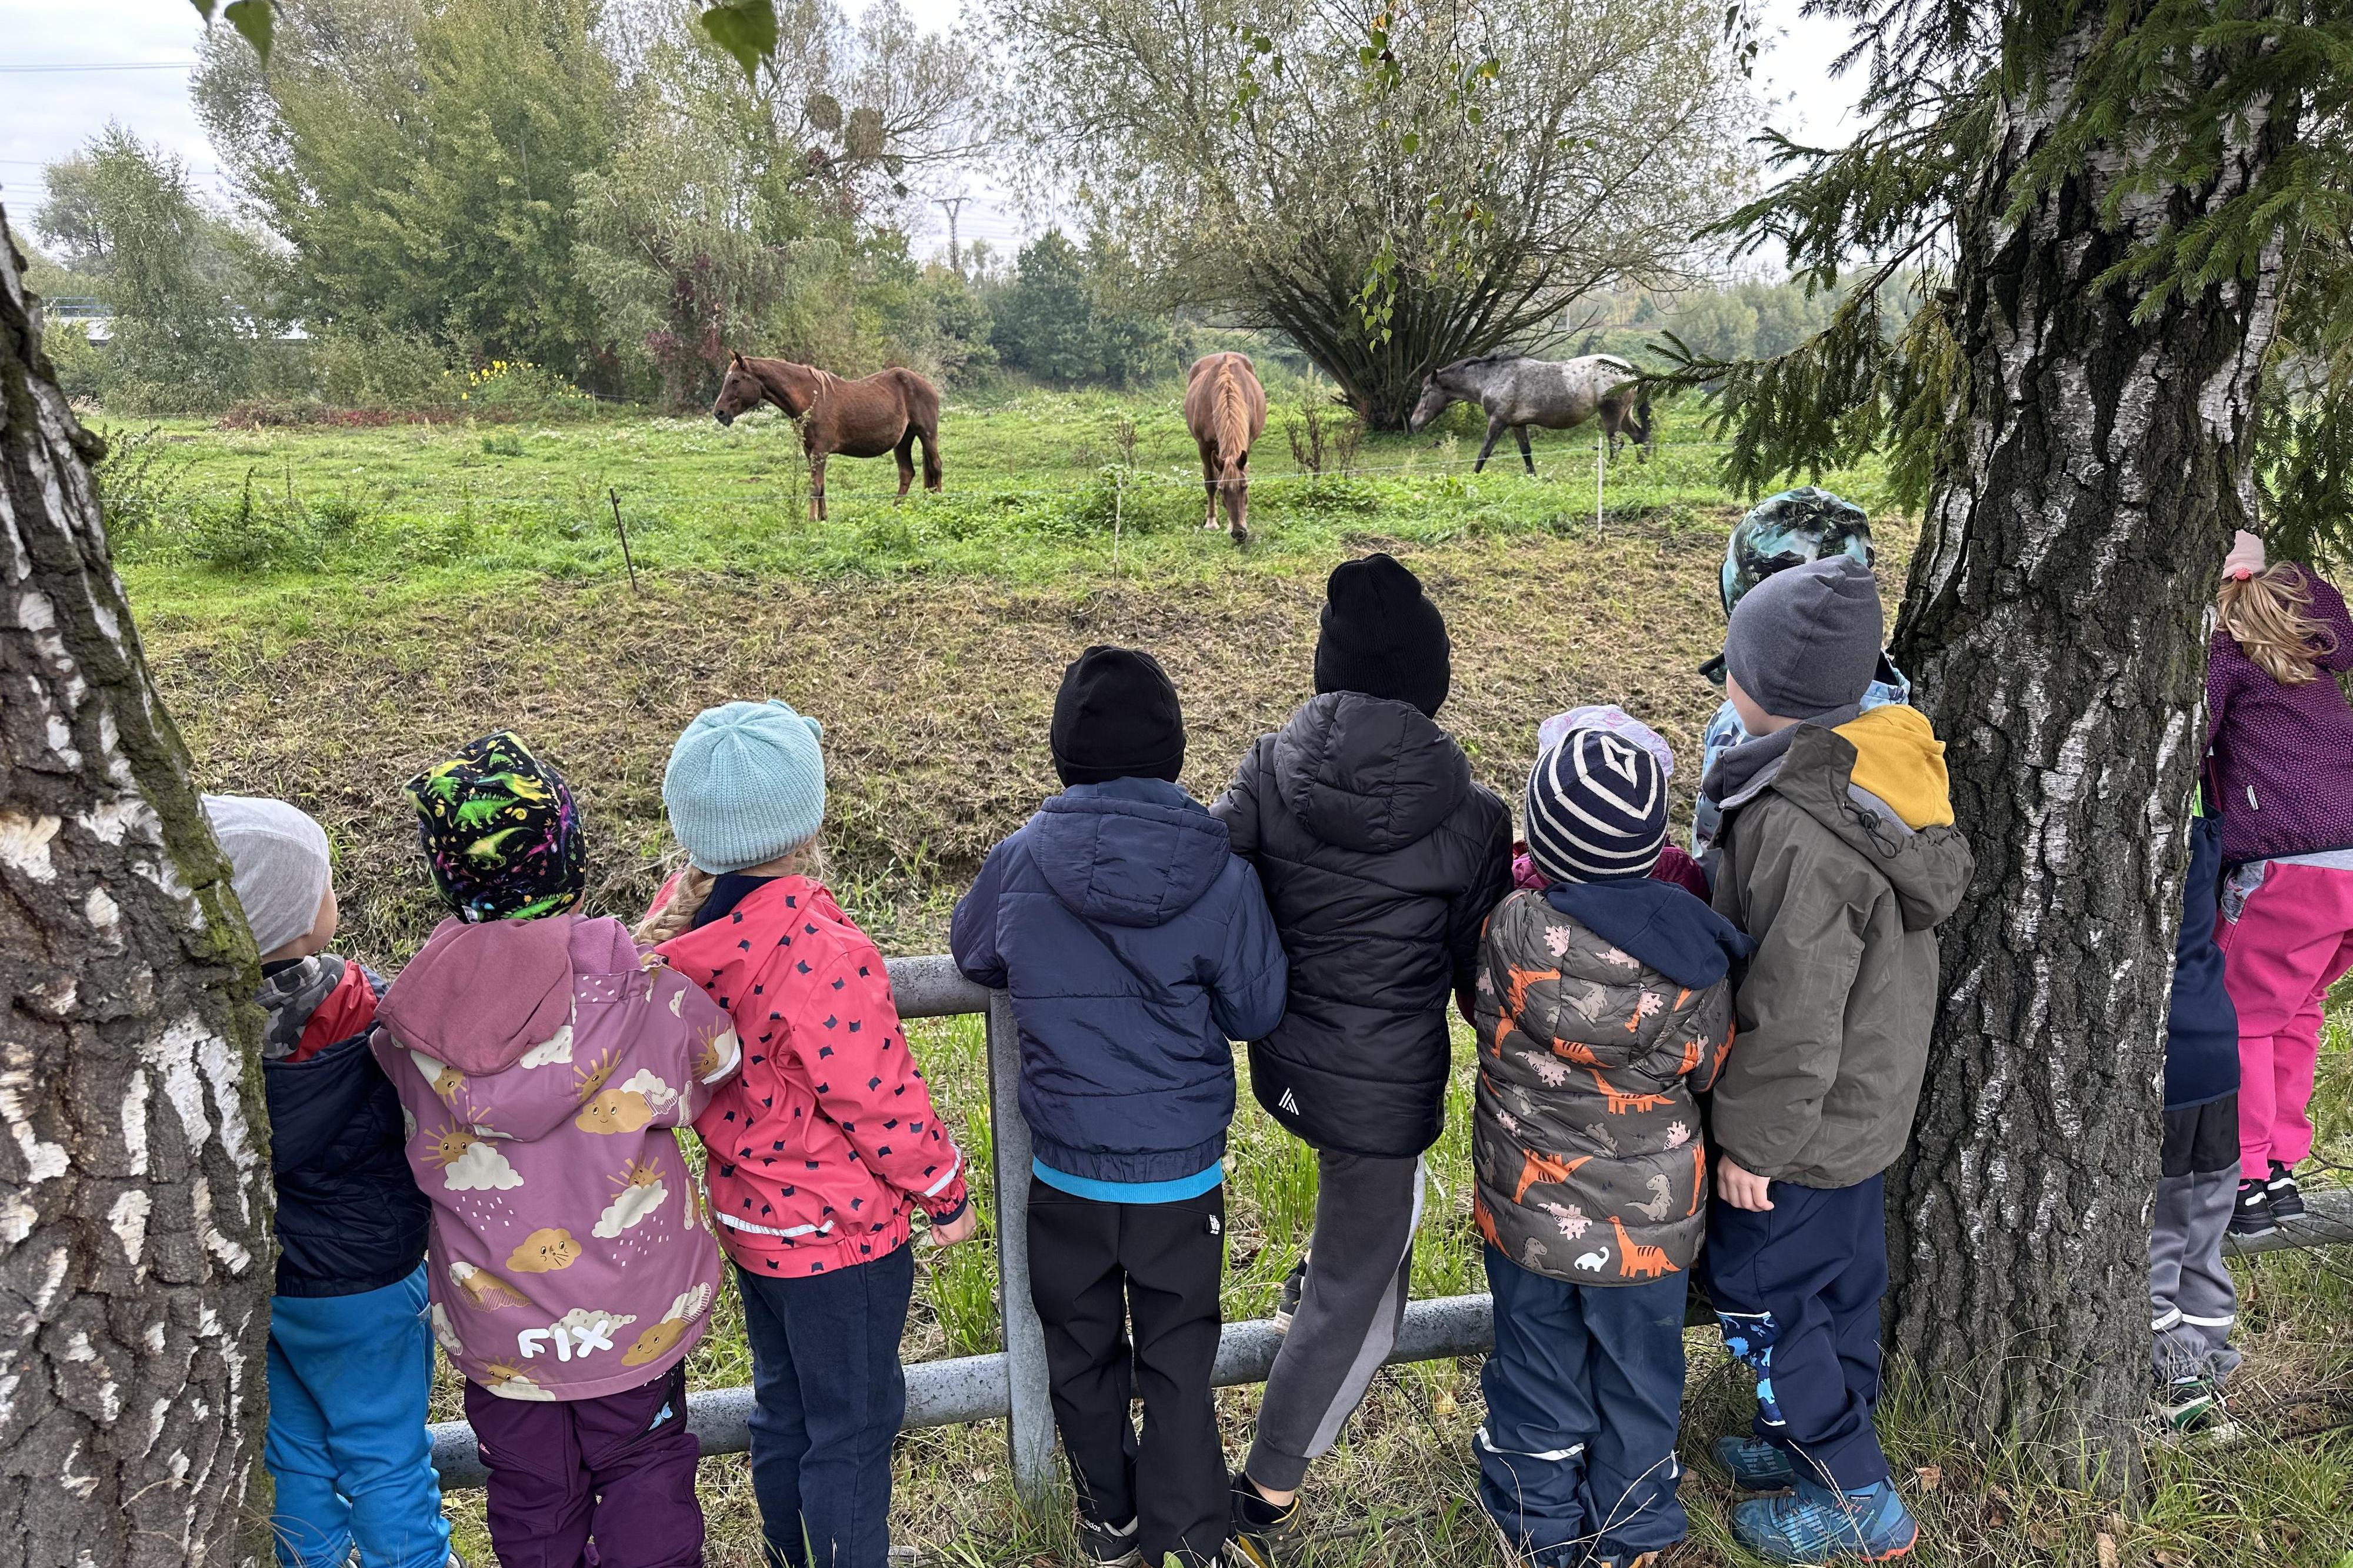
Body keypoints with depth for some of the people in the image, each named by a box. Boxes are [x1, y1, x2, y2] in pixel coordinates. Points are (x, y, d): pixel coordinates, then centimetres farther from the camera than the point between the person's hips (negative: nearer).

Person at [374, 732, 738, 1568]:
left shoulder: (408, 1016, -13)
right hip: (631, 1310, -2)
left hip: (493, 1317, 2)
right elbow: (714, 1065, -8)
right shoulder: (637, 988, -23)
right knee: (644, 1478, 20)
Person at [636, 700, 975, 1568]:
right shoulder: (819, 952, -32)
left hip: (747, 1216, 8)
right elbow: (883, 1103, -23)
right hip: (840, 1233, -8)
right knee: (852, 1429, 13)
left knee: (782, 1407, 26)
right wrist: (945, 1192, -7)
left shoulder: (679, 919, -9)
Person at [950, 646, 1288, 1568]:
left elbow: (972, 957, 5)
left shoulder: (1019, 863, -14)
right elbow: (1257, 1013, -6)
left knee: (1081, 1353, 23)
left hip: (1065, 1171, 1)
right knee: (1179, 1363, 18)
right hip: (1183, 1171, -1)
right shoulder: (1221, 875, -17)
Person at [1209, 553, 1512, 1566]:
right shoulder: (1470, 820, -16)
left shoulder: (1267, 773, -10)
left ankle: (1319, 1270, 48)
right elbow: (1483, 979, -5)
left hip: (1280, 1068, 5)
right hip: (1385, 1091, -4)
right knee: (1353, 1305, 13)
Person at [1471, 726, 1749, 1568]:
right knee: (1638, 1374, 23)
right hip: (1649, 1215, 0)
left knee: (1538, 1370, 22)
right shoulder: (1694, 958, -22)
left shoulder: (1513, 929, -25)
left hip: (1527, 1207, 0)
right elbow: (1709, 1072, -5)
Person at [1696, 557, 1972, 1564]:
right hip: (1868, 1095, 9)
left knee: (1760, 1293, 9)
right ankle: (1826, 1439, 44)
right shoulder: (1870, 772, -5)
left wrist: (1749, 1143, -17)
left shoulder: (1802, 832, -33)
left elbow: (1791, 1020, -28)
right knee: (1839, 1275, 24)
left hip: (1806, 1118, -9)